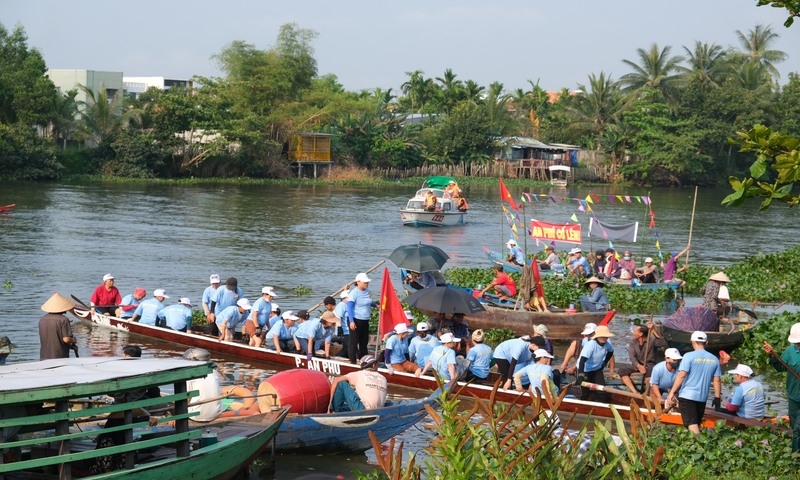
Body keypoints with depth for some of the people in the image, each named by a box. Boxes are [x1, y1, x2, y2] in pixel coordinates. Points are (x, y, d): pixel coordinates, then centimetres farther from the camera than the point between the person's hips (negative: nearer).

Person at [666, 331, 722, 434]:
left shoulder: (689, 356, -7)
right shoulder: (714, 359, 6)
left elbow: (681, 375, -13)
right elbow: (717, 380, 7)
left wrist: (672, 392, -11)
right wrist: (717, 398, 14)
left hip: (687, 396, -5)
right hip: (702, 397, 5)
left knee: (692, 425, -10)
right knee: (697, 424, 17)